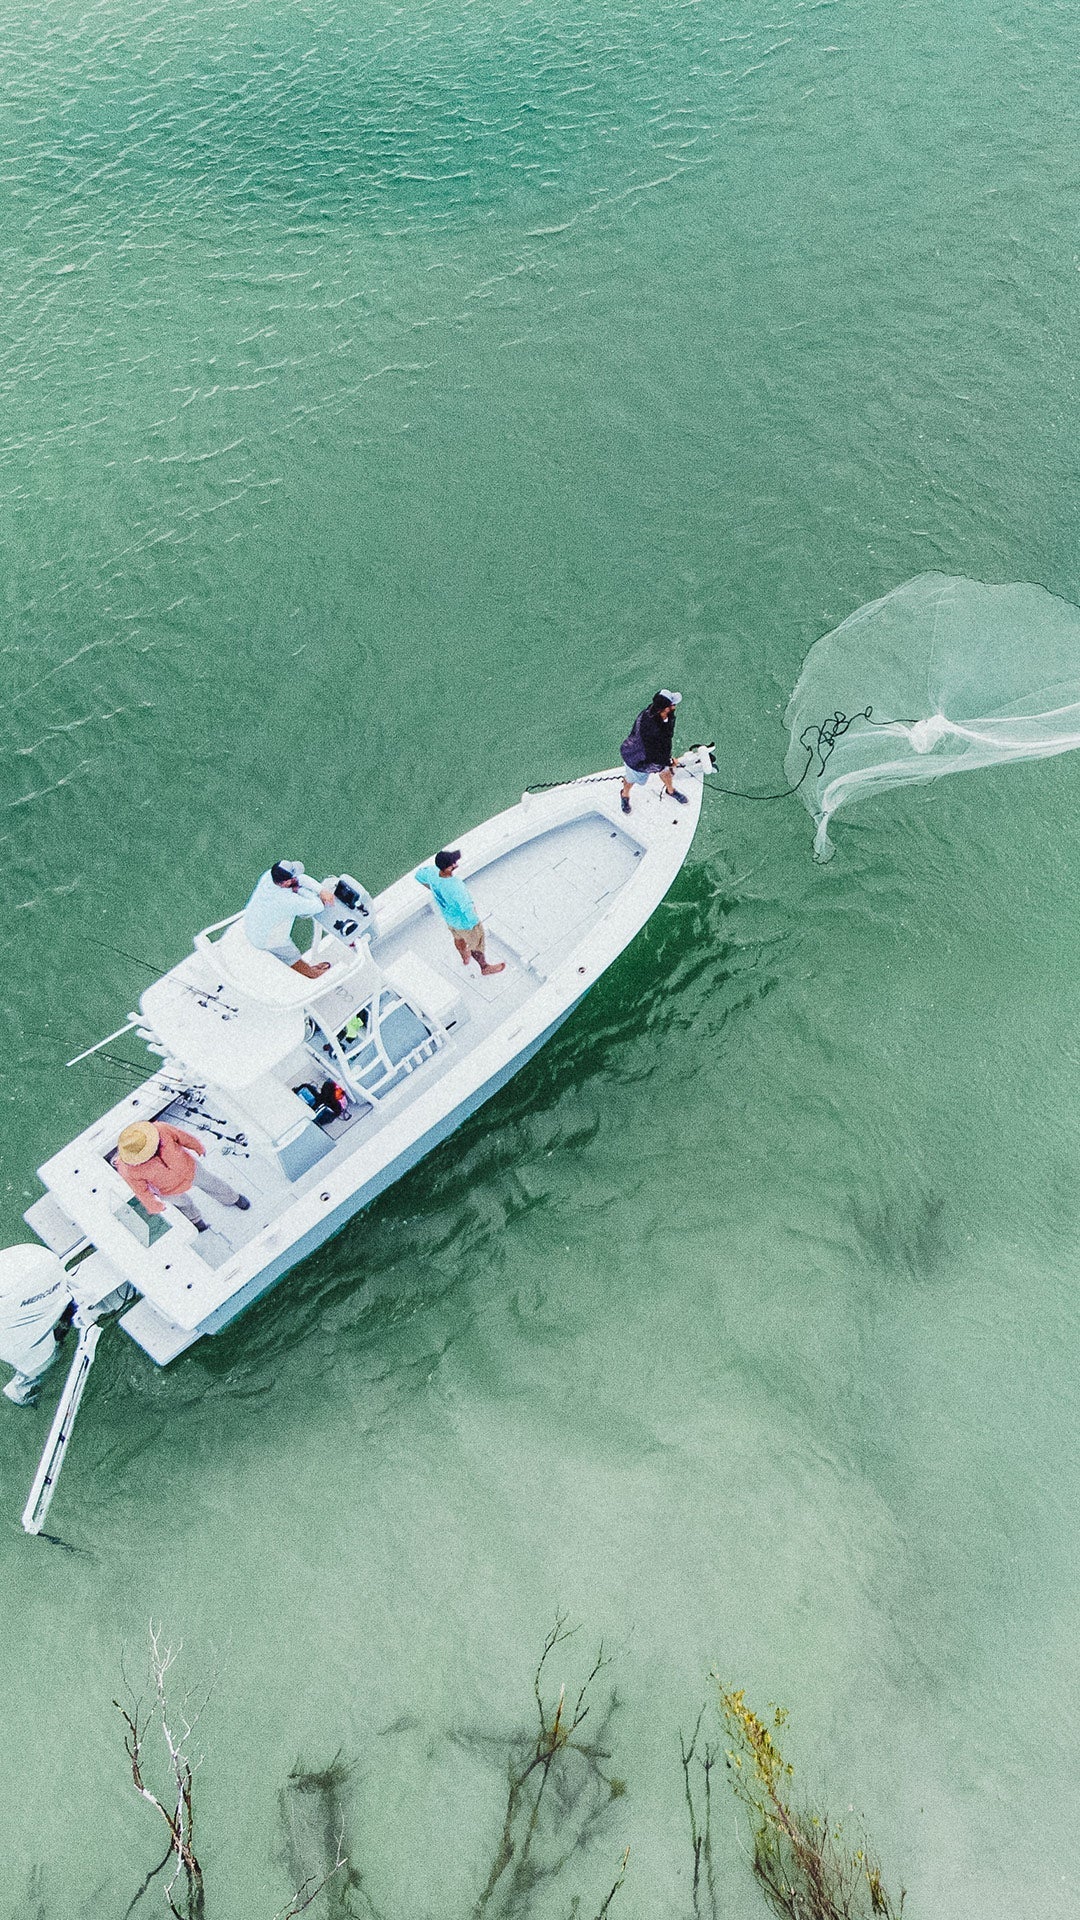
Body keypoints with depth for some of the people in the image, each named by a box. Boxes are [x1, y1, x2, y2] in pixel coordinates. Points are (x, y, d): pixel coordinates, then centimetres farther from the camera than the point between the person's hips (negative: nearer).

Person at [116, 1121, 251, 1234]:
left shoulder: (161, 1129, -37)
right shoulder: (128, 1168, -38)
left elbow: (182, 1136, -16)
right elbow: (140, 1190, -18)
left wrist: (198, 1147, 4)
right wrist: (154, 1206, 0)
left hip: (189, 1168, 1)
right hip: (170, 1189, -1)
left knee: (209, 1183, 29)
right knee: (182, 1202, 31)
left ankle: (232, 1198, 60)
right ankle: (195, 1219, 66)